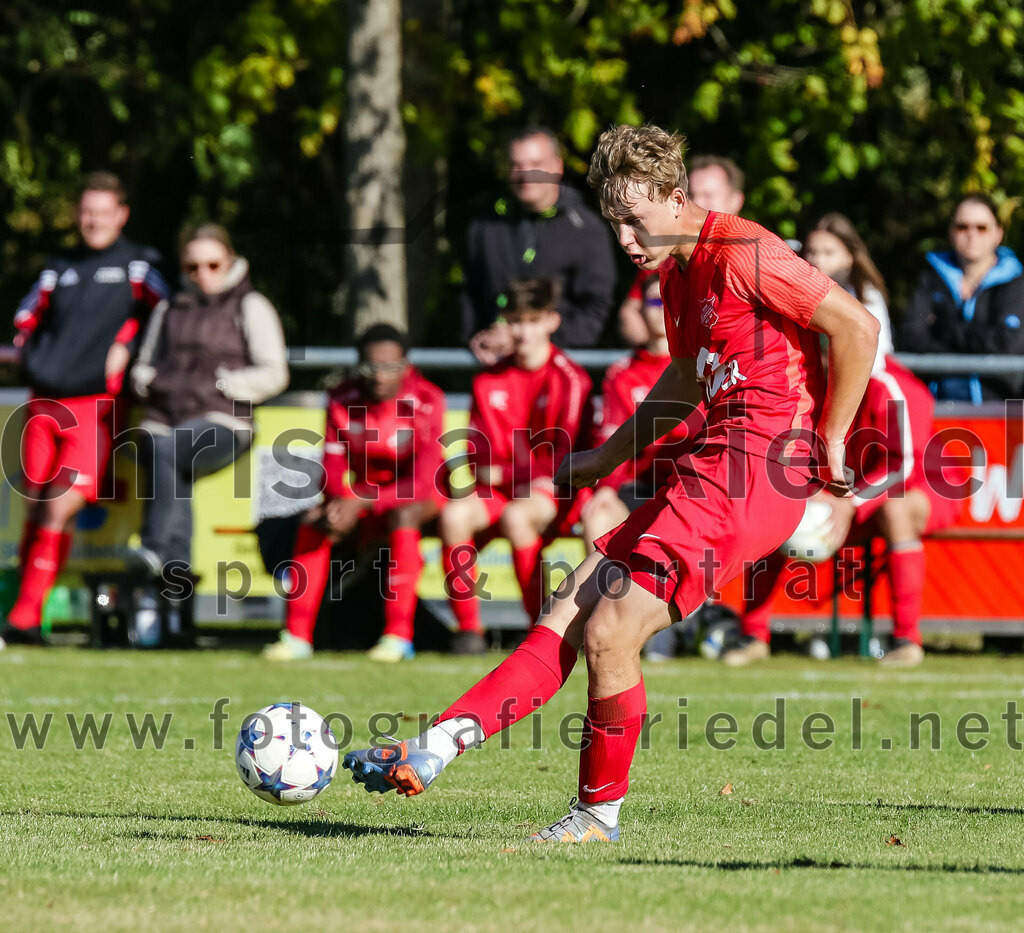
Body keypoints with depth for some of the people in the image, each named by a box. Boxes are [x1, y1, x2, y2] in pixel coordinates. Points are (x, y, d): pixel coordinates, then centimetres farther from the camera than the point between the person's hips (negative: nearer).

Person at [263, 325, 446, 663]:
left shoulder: (427, 402, -19)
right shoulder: (343, 400, -6)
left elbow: (422, 481, -25)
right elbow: (333, 470, -8)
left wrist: (362, 504, -35)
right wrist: (341, 506, -31)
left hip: (417, 499, -4)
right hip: (363, 498, 4)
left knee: (402, 516, -36)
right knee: (314, 521, -22)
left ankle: (399, 636, -35)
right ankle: (297, 637, -19)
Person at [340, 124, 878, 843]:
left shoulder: (744, 254, -13)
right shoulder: (677, 273, 17)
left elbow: (859, 327, -15)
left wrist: (830, 441, -10)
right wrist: (609, 456, 34)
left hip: (760, 462, -10)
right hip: (715, 466, 10)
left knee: (609, 633, -12)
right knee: (570, 613, 2)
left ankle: (601, 811, 5)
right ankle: (439, 745, -3)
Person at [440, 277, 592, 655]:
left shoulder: (571, 379, -5)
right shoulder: (490, 381, 10)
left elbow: (565, 457, -11)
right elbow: (481, 458, 6)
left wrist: (504, 473, -12)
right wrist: (525, 477, -14)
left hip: (557, 496, -4)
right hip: (501, 494, 4)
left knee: (517, 516, -37)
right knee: (454, 514, -27)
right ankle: (467, 628, -21)